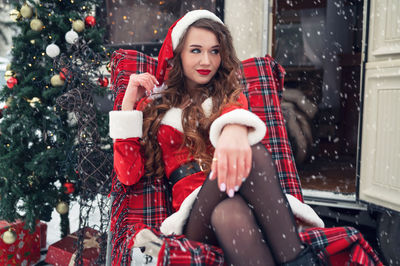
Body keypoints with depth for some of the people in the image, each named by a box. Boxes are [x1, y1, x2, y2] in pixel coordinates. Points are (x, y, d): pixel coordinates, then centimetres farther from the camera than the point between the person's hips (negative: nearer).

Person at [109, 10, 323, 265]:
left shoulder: (229, 94, 19)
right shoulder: (154, 105, 17)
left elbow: (236, 110, -10)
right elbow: (129, 175, 6)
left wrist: (235, 129, -37)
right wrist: (129, 104, 4)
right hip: (194, 209, -1)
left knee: (250, 151, -33)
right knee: (230, 213, -38)